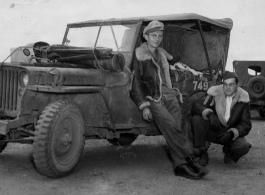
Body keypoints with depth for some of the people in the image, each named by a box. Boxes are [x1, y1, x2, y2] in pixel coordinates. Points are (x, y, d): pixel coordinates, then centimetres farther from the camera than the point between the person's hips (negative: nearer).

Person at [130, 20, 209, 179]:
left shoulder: (162, 55, 20)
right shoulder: (138, 56, 1)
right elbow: (136, 83, -4)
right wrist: (144, 106, -12)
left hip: (167, 94, 5)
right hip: (151, 97, -5)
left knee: (174, 127, -19)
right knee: (170, 125, -26)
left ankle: (180, 165, -22)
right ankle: (190, 160, -24)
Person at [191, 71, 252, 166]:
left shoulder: (243, 98, -5)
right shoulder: (215, 94, -7)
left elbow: (246, 124, -6)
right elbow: (196, 106, -15)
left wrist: (232, 133, -26)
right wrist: (209, 113, -37)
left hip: (231, 134, 0)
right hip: (212, 131, 0)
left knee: (244, 146, -31)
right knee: (196, 119, -29)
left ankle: (229, 151, 8)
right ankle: (202, 153, -10)